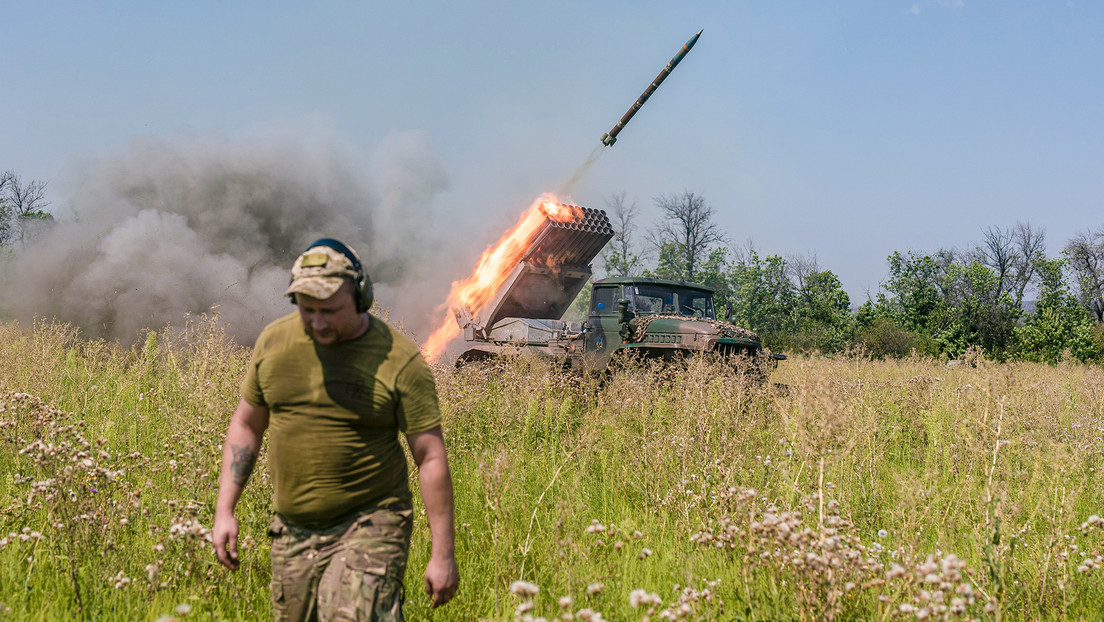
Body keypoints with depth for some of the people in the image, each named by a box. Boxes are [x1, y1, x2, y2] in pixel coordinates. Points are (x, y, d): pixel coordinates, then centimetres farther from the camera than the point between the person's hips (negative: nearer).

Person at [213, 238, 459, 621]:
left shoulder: (399, 361, -12)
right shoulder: (274, 341, 2)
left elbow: (431, 459, -10)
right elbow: (246, 425, 13)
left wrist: (443, 554, -10)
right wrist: (224, 511, 7)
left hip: (368, 528, -5)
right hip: (292, 532, 5)